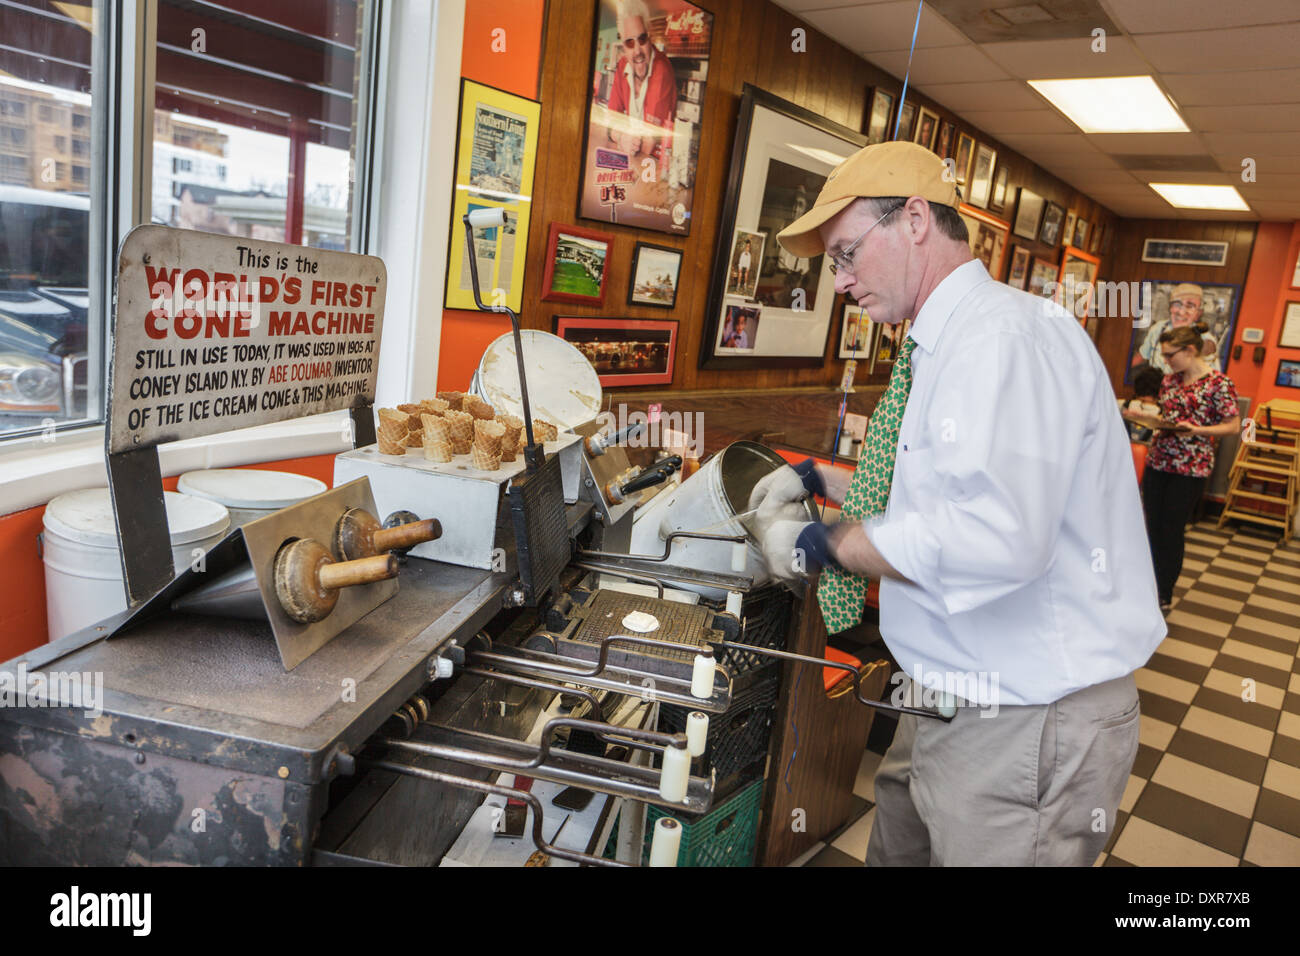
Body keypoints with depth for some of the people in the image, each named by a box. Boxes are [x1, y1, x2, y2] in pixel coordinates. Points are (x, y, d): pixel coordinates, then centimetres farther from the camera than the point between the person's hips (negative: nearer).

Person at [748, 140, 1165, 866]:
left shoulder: (1010, 334, -22)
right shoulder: (950, 345, 12)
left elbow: (994, 536, -35)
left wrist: (822, 546, -23)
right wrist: (819, 480, 14)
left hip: (1026, 724, -10)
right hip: (951, 700, 10)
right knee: (897, 845, 23)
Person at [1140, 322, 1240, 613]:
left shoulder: (1219, 383, -10)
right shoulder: (1170, 380, 8)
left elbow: (1233, 425, -8)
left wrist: (1197, 430, -22)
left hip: (1190, 469, -6)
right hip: (1158, 462, 6)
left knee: (1171, 531, 0)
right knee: (1153, 527, 8)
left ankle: (1165, 597, 13)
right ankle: (1151, 588, 21)